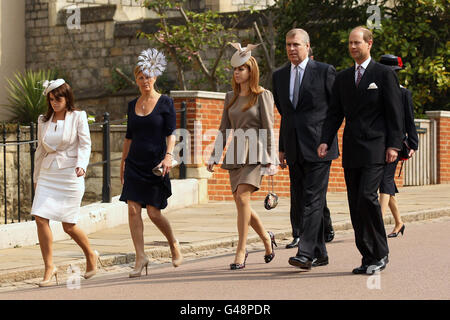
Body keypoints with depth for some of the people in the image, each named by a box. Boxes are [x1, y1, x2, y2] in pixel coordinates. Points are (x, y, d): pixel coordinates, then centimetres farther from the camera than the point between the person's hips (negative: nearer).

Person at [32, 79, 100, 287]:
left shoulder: (78, 117, -1)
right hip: (47, 174, 4)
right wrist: (36, 178, 21)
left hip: (70, 175, -4)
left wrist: (81, 165, -25)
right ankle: (49, 268, -3)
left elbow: (85, 145, -7)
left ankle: (91, 255, 26)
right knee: (40, 218, -12)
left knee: (68, 225, -1)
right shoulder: (43, 120, 11)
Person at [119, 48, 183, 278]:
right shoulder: (132, 105, 11)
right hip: (134, 164, 4)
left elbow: (171, 133, -7)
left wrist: (169, 156, -22)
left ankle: (174, 244, 24)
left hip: (156, 164, -4)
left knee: (153, 212, -4)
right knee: (133, 208, -8)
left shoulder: (165, 102, -2)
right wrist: (123, 162, 17)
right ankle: (140, 257, -3)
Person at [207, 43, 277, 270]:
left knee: (242, 196, -19)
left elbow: (268, 129, -5)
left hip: (254, 153, -6)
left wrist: (269, 159, -10)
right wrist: (214, 156, 10)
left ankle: (241, 251, -15)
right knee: (240, 202, 5)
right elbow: (224, 129, 16)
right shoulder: (231, 97, 14)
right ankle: (266, 238, 28)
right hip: (235, 154, 6)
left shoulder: (262, 95, -2)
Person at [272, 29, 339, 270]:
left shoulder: (324, 71, -2)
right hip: (294, 149, 6)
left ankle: (306, 253, -15)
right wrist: (282, 147, 16)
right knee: (299, 202, 6)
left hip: (318, 147, -6)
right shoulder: (279, 76, 14)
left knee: (313, 201, -11)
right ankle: (320, 253, 15)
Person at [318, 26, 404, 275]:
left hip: (376, 148, -5)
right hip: (351, 151, 5)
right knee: (355, 206, 3)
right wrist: (325, 141, 0)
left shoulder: (385, 74, 2)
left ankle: (380, 253, -6)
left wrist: (394, 145, -9)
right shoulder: (342, 78, 16)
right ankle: (368, 258, 10)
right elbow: (335, 114, 14)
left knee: (367, 196, -18)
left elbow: (394, 112, -2)